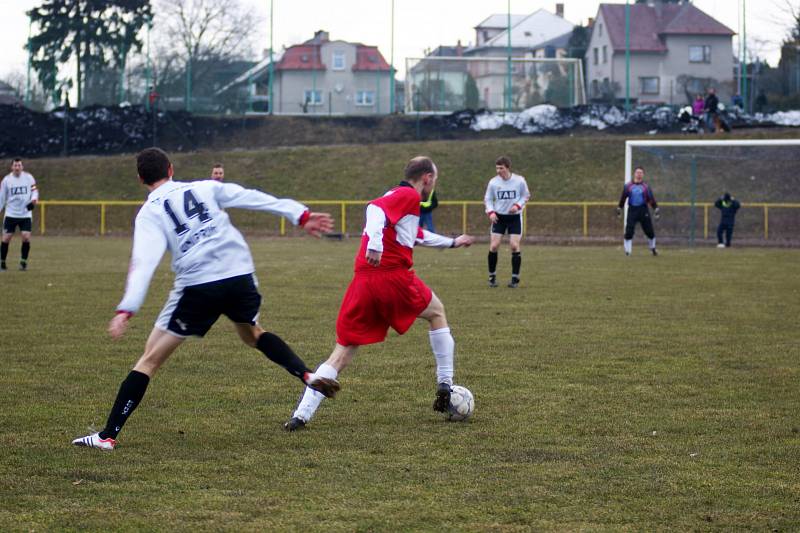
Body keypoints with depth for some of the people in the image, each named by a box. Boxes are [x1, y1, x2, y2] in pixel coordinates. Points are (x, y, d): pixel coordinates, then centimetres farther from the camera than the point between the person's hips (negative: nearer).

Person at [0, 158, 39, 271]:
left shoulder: (28, 177, -1)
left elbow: (34, 190, 7)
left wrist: (33, 200, -13)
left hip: (26, 214, 0)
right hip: (11, 214, 0)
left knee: (26, 237, -11)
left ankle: (23, 262, 5)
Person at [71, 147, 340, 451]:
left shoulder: (149, 213, 5)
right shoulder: (204, 189, 16)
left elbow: (144, 261, -11)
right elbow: (253, 198, 15)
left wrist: (126, 309, -18)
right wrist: (301, 216, 20)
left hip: (198, 287, -4)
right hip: (240, 276, 4)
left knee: (150, 359, 4)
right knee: (252, 334, 35)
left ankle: (108, 435, 1)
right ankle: (308, 376, 19)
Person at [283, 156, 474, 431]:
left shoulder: (395, 195, 28)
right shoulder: (409, 196, 1)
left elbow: (419, 236, 44)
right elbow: (375, 208, -19)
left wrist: (452, 242, 58)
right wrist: (375, 243, -34)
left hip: (363, 281, 7)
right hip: (393, 276, -7)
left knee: (342, 354, 3)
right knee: (437, 313, 21)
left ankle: (301, 415, -10)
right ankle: (444, 387, 22)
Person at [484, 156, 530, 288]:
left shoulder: (519, 180, -10)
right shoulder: (493, 182, -6)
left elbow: (526, 196, 3)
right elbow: (487, 199, 4)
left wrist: (518, 205, -15)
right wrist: (491, 212, -13)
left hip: (515, 217, -1)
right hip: (499, 217, 1)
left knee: (515, 246, -7)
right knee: (493, 246, -7)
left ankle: (515, 278, 3)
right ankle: (492, 276, 9)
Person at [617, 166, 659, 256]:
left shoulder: (646, 187, 6)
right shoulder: (628, 186, 7)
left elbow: (651, 199, 4)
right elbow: (623, 198, 12)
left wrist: (656, 209, -5)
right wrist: (619, 208, 10)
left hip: (643, 210, 0)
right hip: (632, 210, 0)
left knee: (649, 231, 2)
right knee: (629, 231, -9)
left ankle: (653, 248, 23)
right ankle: (627, 250, 0)